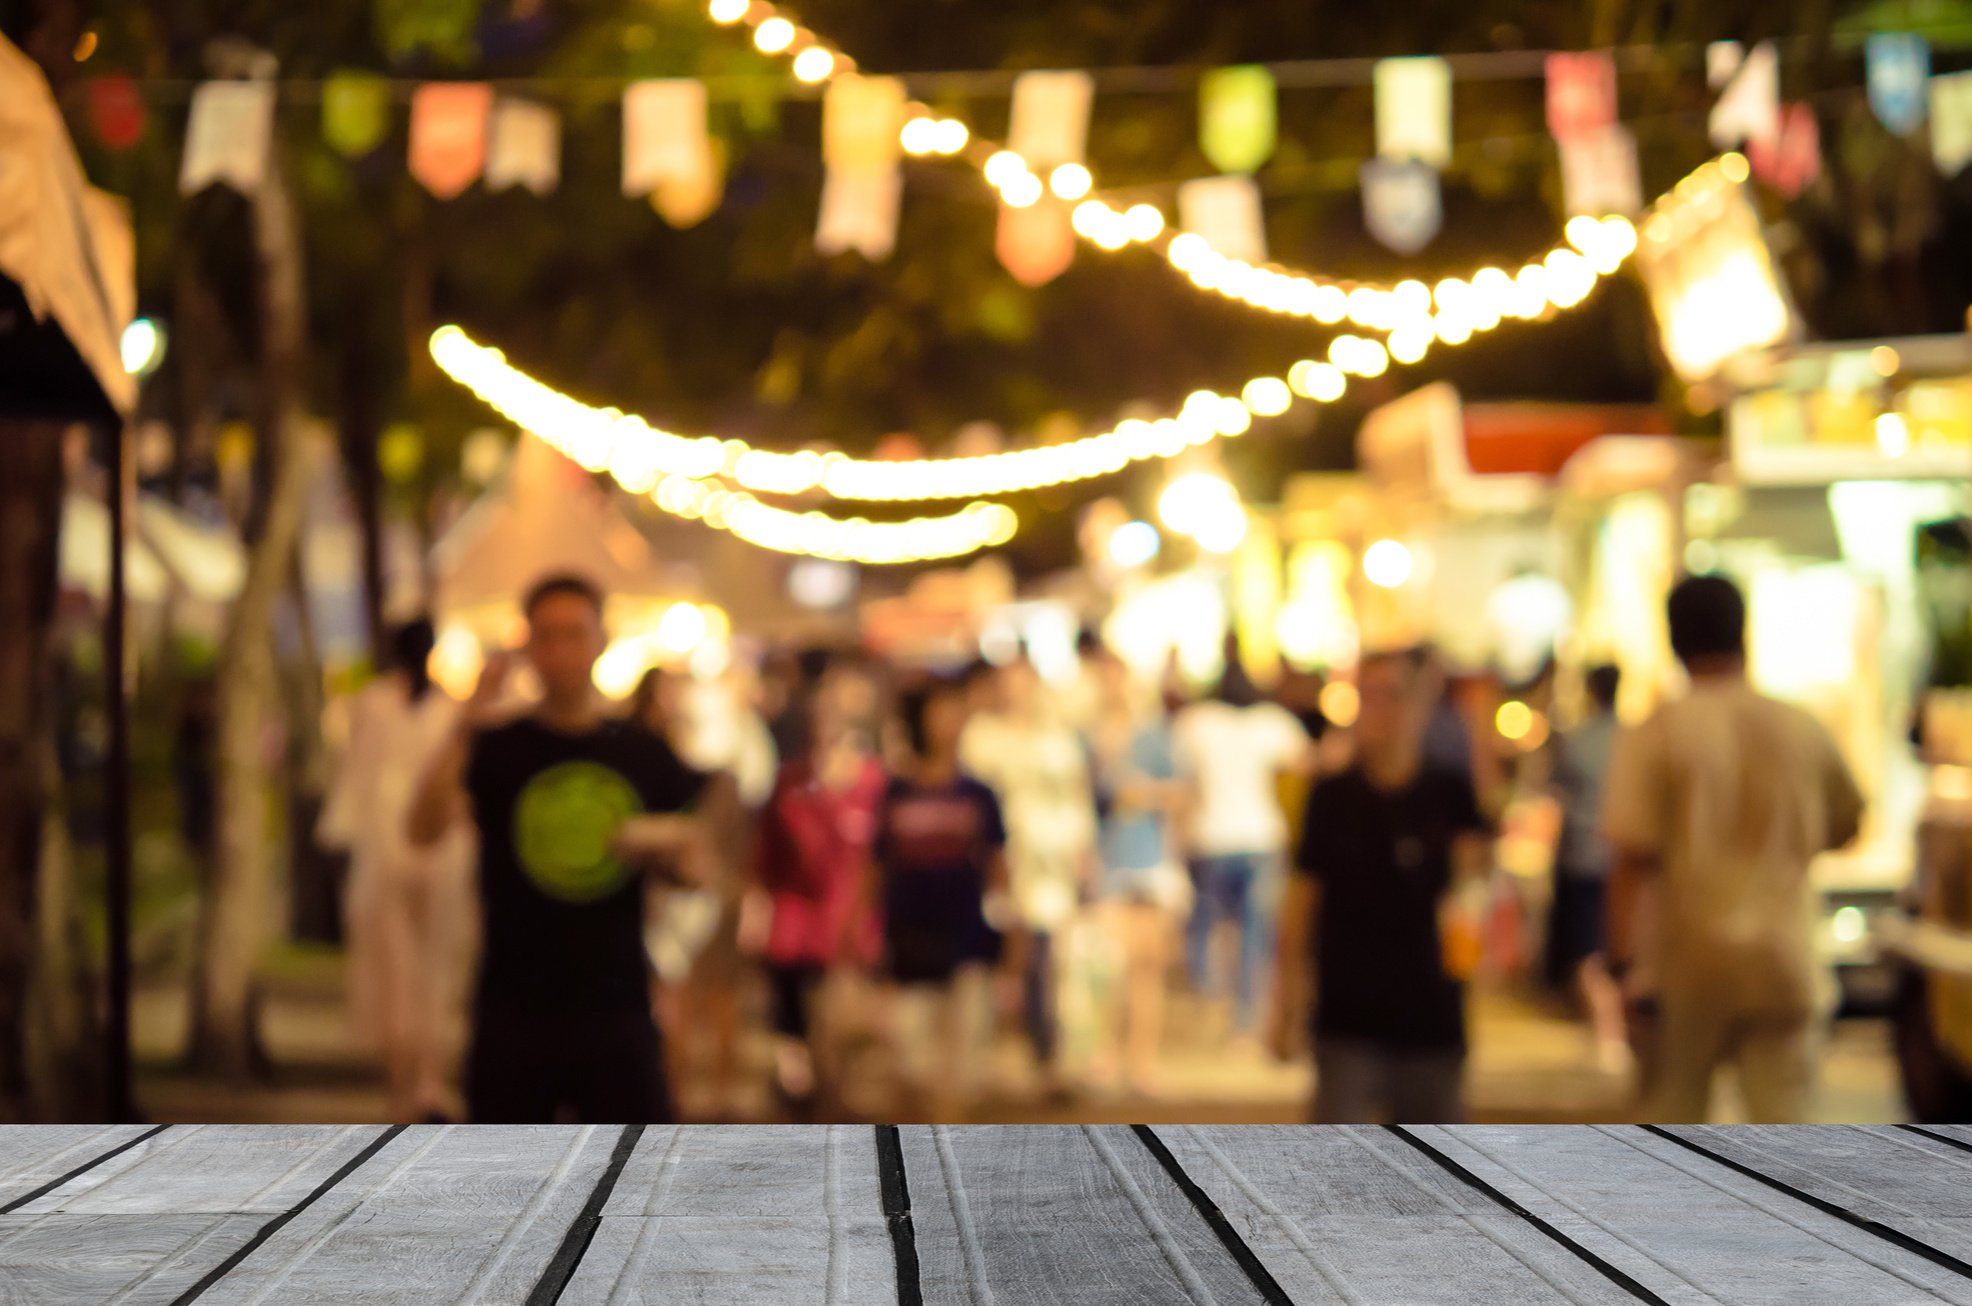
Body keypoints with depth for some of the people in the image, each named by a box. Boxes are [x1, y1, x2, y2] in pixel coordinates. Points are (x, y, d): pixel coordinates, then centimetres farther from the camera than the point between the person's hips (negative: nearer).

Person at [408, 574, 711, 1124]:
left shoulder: (643, 753, 8)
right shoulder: (496, 749, 0)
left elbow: (697, 866, 13)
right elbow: (425, 830, -16)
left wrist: (664, 841, -10)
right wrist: (465, 727, -28)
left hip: (617, 1010, 1)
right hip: (514, 1012, -1)